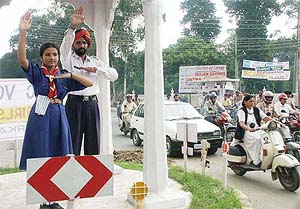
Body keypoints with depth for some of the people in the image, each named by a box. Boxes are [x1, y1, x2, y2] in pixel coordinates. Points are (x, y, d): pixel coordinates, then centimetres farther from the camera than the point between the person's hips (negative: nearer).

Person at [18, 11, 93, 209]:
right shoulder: (36, 72, 3)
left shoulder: (64, 75, 11)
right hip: (41, 116, -3)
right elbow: (22, 58, -17)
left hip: (59, 117, 3)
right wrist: (23, 31, -25)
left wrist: (70, 74, -8)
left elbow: (90, 83, 5)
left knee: (57, 160, 6)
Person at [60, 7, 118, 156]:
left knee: (93, 143, 5)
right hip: (74, 103, -3)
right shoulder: (68, 59, 9)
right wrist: (73, 27, -29)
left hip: (92, 104, 3)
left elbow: (114, 75, 6)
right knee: (73, 142, -3)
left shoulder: (95, 61, 17)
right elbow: (65, 46, -14)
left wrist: (95, 69, -8)